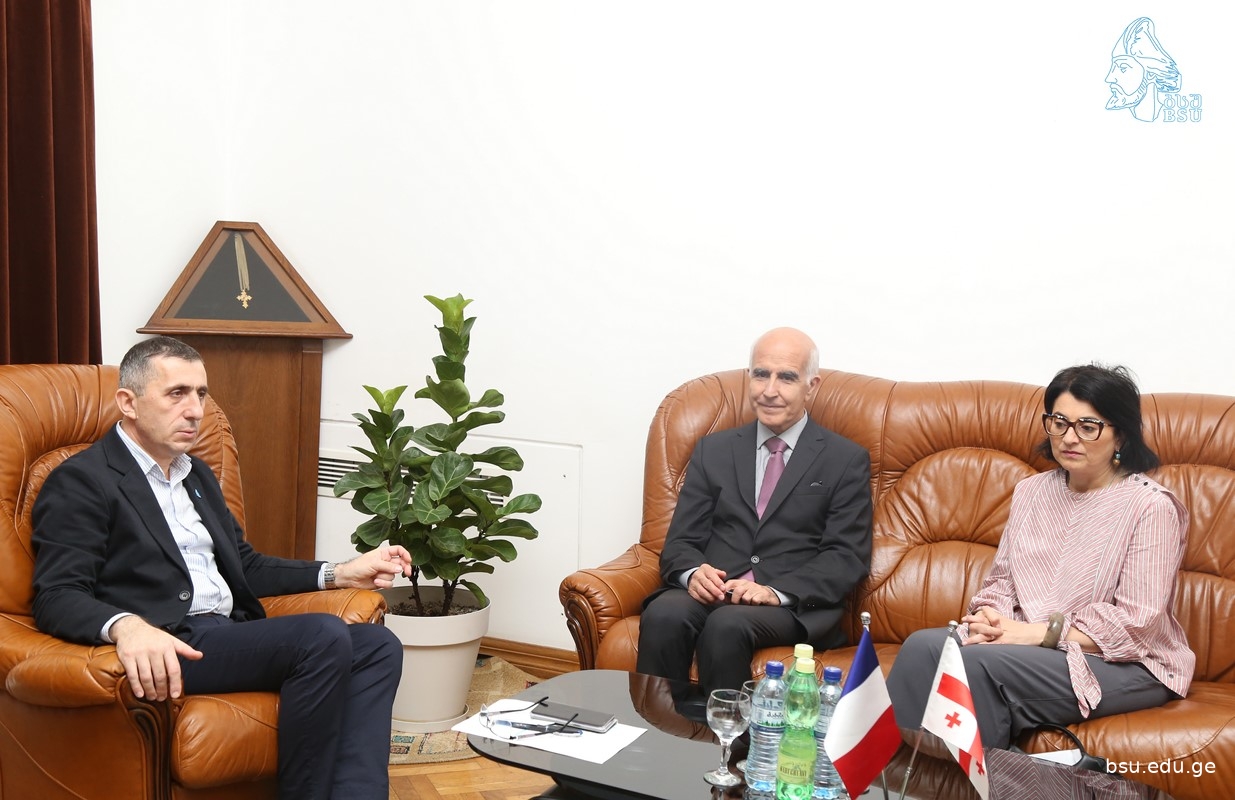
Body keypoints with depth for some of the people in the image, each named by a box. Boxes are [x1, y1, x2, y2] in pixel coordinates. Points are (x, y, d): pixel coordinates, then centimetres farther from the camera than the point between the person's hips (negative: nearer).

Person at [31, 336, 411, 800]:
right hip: (165, 648, -8)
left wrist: (339, 574, 15)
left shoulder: (198, 475, 24)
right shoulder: (79, 482, -2)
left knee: (376, 645, -12)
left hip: (232, 634, 9)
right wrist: (124, 625, -34)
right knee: (323, 635, -28)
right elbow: (56, 598, -12)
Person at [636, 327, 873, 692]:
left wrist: (777, 591, -17)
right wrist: (693, 573, -12)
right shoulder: (713, 450, 17)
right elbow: (681, 540, 13)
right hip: (711, 590, 3)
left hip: (795, 604, -2)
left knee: (727, 625, -34)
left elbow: (847, 557, 0)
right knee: (663, 616, -31)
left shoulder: (846, 460, 9)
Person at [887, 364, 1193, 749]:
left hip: (1124, 664, -6)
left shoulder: (1151, 507, -8)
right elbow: (1001, 580, 15)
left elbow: (1135, 621, -13)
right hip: (1027, 645, 6)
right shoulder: (1031, 491, 13)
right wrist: (991, 619, -10)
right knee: (923, 646, -21)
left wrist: (1032, 633, -17)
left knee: (981, 663, -30)